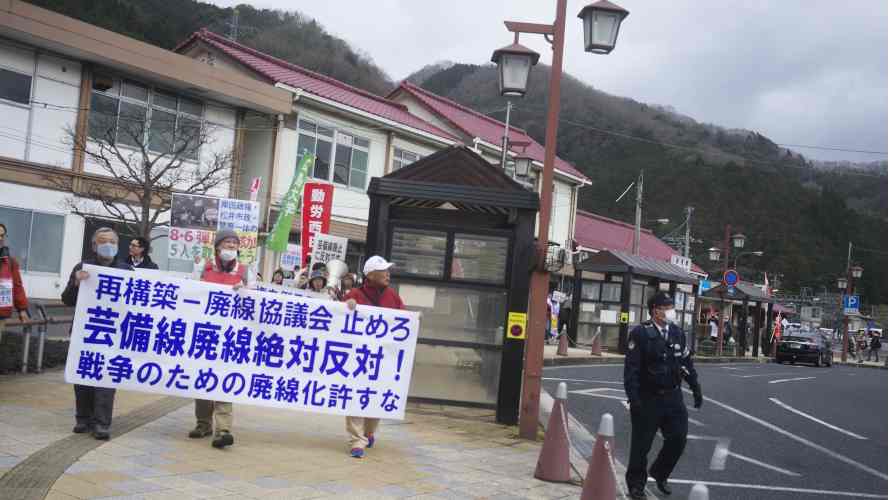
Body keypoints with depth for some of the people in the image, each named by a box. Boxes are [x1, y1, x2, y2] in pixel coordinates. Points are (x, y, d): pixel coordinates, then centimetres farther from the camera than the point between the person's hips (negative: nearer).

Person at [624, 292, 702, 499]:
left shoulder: (678, 333, 7)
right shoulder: (640, 333, -11)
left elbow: (687, 363, 14)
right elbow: (631, 368, -14)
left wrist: (696, 389, 11)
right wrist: (633, 398, -19)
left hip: (673, 396, 5)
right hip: (648, 398, -5)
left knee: (678, 439, 6)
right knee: (641, 444, 4)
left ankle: (659, 473, 32)